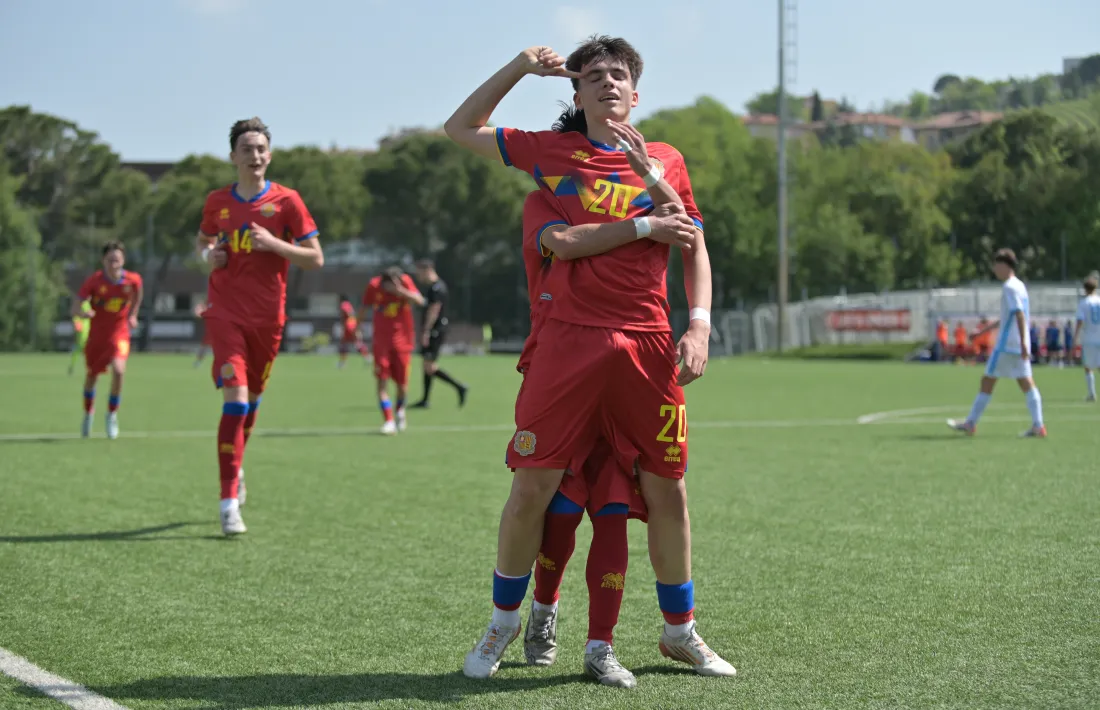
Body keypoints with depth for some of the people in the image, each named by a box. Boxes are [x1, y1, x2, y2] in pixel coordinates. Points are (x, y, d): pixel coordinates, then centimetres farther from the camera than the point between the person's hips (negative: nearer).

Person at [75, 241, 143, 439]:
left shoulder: (132, 279, -13)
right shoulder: (94, 281, -17)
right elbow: (75, 308, -18)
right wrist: (83, 311, -40)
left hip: (119, 333, -1)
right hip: (96, 334, 1)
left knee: (119, 370, -25)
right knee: (91, 376, 14)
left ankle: (112, 414, -4)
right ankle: (89, 413, 43)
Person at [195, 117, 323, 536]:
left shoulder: (286, 201, -2)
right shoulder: (217, 202, 5)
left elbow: (315, 259, -3)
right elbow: (202, 241, 24)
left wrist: (274, 244, -18)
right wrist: (208, 255, 0)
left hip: (267, 318, 1)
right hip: (225, 313, -1)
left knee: (252, 399, 14)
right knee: (235, 399, -15)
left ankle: (235, 468, 43)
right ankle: (229, 502, -15)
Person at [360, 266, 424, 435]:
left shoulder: (405, 282, -11)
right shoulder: (374, 286, -9)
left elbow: (419, 300, -25)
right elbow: (365, 307, 7)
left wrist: (400, 290, -37)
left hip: (402, 338, 0)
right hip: (381, 340, 0)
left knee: (402, 381, 4)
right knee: (382, 380, -11)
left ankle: (400, 410, 33)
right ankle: (388, 421, -12)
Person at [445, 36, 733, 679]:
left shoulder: (666, 162, 12)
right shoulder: (554, 152, 9)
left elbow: (695, 249, 15)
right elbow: (461, 129, 18)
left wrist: (699, 326, 1)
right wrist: (521, 67, 10)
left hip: (649, 346, 2)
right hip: (570, 341, -1)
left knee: (667, 488, 7)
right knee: (533, 487, -3)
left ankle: (681, 631, 24)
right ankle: (504, 623, 17)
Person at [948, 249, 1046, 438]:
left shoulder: (1009, 287, -12)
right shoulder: (1020, 285, 16)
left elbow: (1019, 314, -20)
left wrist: (1023, 342, -25)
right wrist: (996, 323, 29)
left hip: (1006, 344, -9)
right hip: (1020, 346, 9)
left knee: (987, 381, 0)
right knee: (1026, 383, 2)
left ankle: (971, 423, 6)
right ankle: (1038, 426, -6)